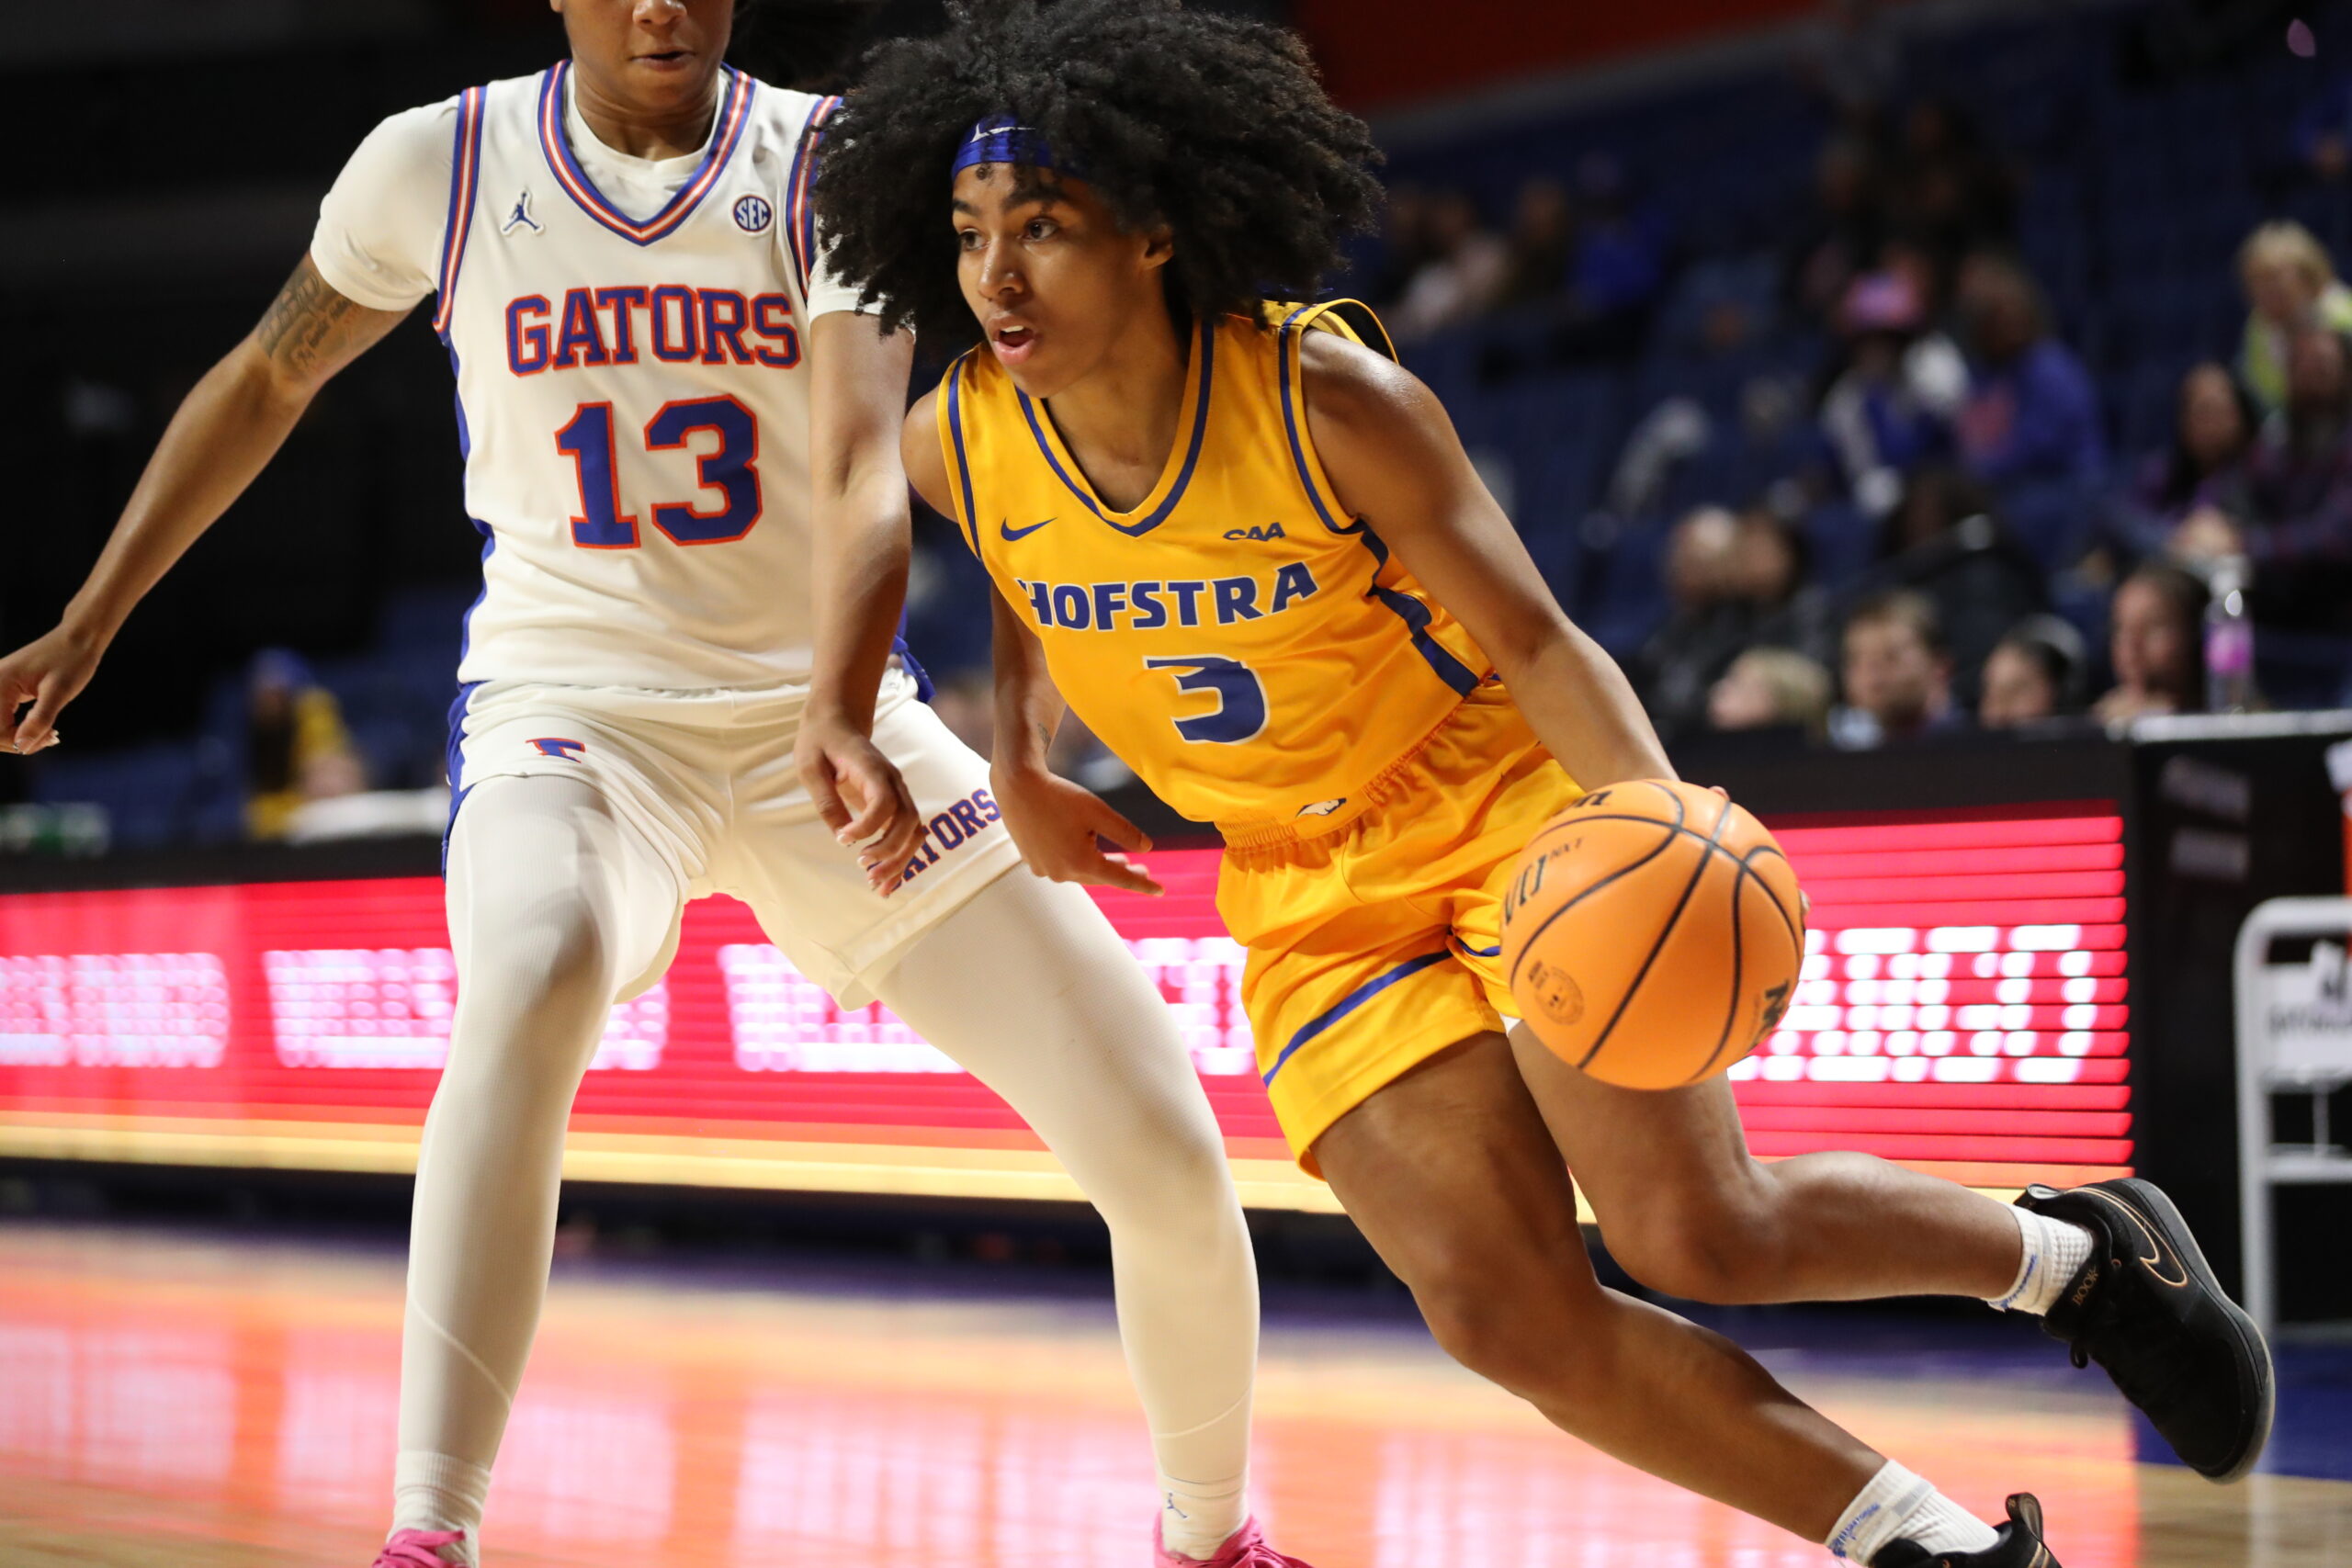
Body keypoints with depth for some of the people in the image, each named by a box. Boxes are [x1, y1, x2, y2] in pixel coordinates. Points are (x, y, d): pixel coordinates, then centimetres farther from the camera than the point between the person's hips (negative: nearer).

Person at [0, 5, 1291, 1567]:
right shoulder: (441, 163, -2)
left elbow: (862, 470, -21)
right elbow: (269, 379, 15)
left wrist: (842, 718, -39)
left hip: (817, 712, 1)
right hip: (575, 713, -1)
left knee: (1165, 1153, -7)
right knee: (537, 966, -40)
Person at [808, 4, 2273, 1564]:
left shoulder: (1330, 401, -23)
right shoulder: (963, 447, -11)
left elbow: (1537, 646, -17)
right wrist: (1021, 764, 3)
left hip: (1511, 808, -4)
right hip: (1310, 895, 4)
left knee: (1695, 1230, -18)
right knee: (1502, 1307, -12)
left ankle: (2071, 1249, 11)